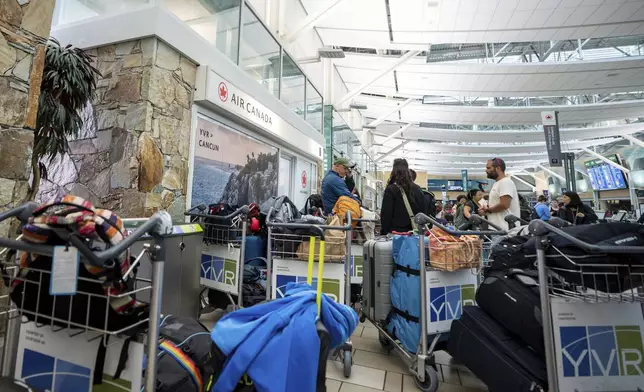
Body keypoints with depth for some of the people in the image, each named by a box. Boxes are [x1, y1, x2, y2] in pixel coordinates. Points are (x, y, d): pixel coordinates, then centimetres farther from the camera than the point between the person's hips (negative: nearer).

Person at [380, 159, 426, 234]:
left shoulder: (390, 190, -9)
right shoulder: (417, 190, 6)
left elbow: (386, 215, -10)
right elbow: (422, 212, 9)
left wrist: (383, 233, -2)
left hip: (395, 232, -5)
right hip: (413, 233, 5)